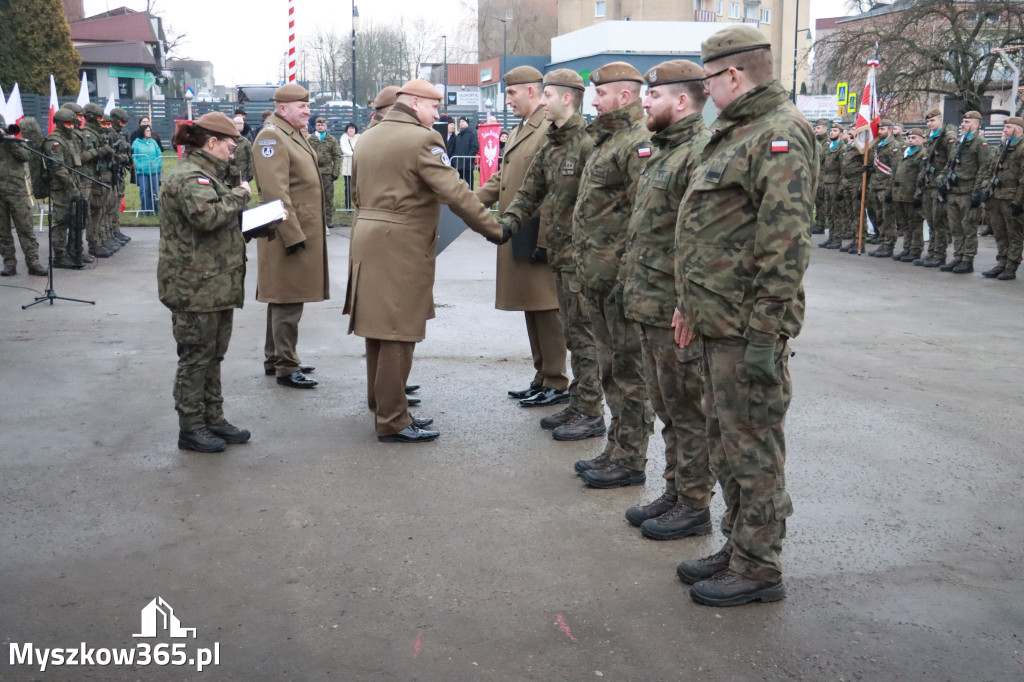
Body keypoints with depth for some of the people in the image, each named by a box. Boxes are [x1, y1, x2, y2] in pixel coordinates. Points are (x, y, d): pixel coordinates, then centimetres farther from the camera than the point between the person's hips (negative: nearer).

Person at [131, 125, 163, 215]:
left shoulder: (153, 142, 12)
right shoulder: (136, 143, 2)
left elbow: (159, 154, 12)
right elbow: (133, 156, -1)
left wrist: (159, 164, -2)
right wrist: (138, 166, -13)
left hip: (154, 171, 3)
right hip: (142, 171, -2)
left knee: (155, 190, 2)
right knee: (144, 191, -3)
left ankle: (157, 209, 9)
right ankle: (146, 210, 4)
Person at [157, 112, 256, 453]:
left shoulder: (205, 174, 20)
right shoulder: (189, 176, -15)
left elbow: (223, 222, 26)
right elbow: (207, 215, -31)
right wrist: (239, 195, -16)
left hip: (216, 283, 11)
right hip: (195, 286, -11)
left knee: (213, 355, 16)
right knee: (196, 356, -2)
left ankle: (213, 419, 26)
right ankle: (191, 428, 8)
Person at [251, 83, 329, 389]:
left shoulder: (296, 134, 17)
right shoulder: (272, 137, -15)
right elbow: (276, 192, -22)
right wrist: (293, 234, -24)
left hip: (304, 231, 10)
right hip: (289, 233, -10)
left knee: (282, 299, 17)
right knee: (288, 302, -5)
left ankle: (274, 359, 27)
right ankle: (286, 367, 2)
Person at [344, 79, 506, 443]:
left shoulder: (368, 138, 15)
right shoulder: (422, 139, -12)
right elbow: (455, 192, -18)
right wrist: (494, 229, -14)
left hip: (367, 240, 9)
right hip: (403, 245, -9)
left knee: (379, 328, 15)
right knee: (398, 333, -4)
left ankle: (382, 408, 26)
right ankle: (392, 422, 1)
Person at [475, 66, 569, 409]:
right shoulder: (519, 130, 17)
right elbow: (501, 179, 18)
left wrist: (544, 241, -20)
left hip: (538, 241, -9)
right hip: (516, 241, 9)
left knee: (546, 311, 0)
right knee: (532, 310, 15)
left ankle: (556, 384, 10)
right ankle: (542, 378, 25)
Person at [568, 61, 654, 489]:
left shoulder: (639, 143, -14)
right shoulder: (605, 140, 18)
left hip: (621, 276, -10)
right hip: (597, 276, 10)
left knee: (629, 370, -1)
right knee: (611, 368, 16)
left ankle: (630, 461, 8)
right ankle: (617, 450, 27)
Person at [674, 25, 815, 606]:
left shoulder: (781, 134, -15)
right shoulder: (737, 133, 18)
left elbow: (787, 241, -22)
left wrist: (764, 331, -24)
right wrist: (695, 307, 23)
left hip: (748, 328, -10)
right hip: (720, 323, 10)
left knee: (753, 449, 0)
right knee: (727, 443, 18)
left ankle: (759, 569, 14)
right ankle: (738, 550, 31)